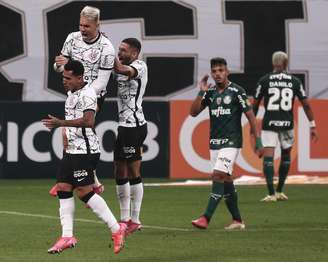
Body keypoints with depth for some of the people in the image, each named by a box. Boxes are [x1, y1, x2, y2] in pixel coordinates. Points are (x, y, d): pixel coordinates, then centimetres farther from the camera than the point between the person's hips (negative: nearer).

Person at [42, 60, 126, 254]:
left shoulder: (87, 94, -16)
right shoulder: (72, 93, 14)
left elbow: (88, 121, -30)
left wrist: (61, 123, -32)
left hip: (85, 151, -10)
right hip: (72, 150, 10)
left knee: (85, 191, -11)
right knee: (63, 188, 4)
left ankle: (116, 229, -4)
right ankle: (67, 237, 5)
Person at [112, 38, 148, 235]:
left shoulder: (140, 66, -8)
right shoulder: (121, 67, 18)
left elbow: (122, 70, -26)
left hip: (133, 125, -8)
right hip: (121, 125, 8)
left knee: (134, 173, -4)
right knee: (120, 173, 10)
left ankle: (135, 220, 1)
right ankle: (125, 218, 16)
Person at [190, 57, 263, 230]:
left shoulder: (237, 91, -6)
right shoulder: (210, 93, 10)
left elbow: (250, 116, -4)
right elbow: (193, 112, 5)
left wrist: (258, 141, -7)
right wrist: (201, 92, -7)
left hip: (231, 142, -6)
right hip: (214, 143, 6)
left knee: (218, 175, -18)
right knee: (226, 180, 7)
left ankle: (206, 218, -24)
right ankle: (237, 220, 15)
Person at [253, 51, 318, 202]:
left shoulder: (264, 80, 1)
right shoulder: (294, 81, 4)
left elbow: (255, 104, 5)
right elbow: (306, 104, 2)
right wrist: (312, 126, 8)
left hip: (269, 123, -2)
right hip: (287, 124, 2)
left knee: (268, 157, -4)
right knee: (286, 154, 21)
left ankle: (271, 194, -18)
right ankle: (279, 191, 25)